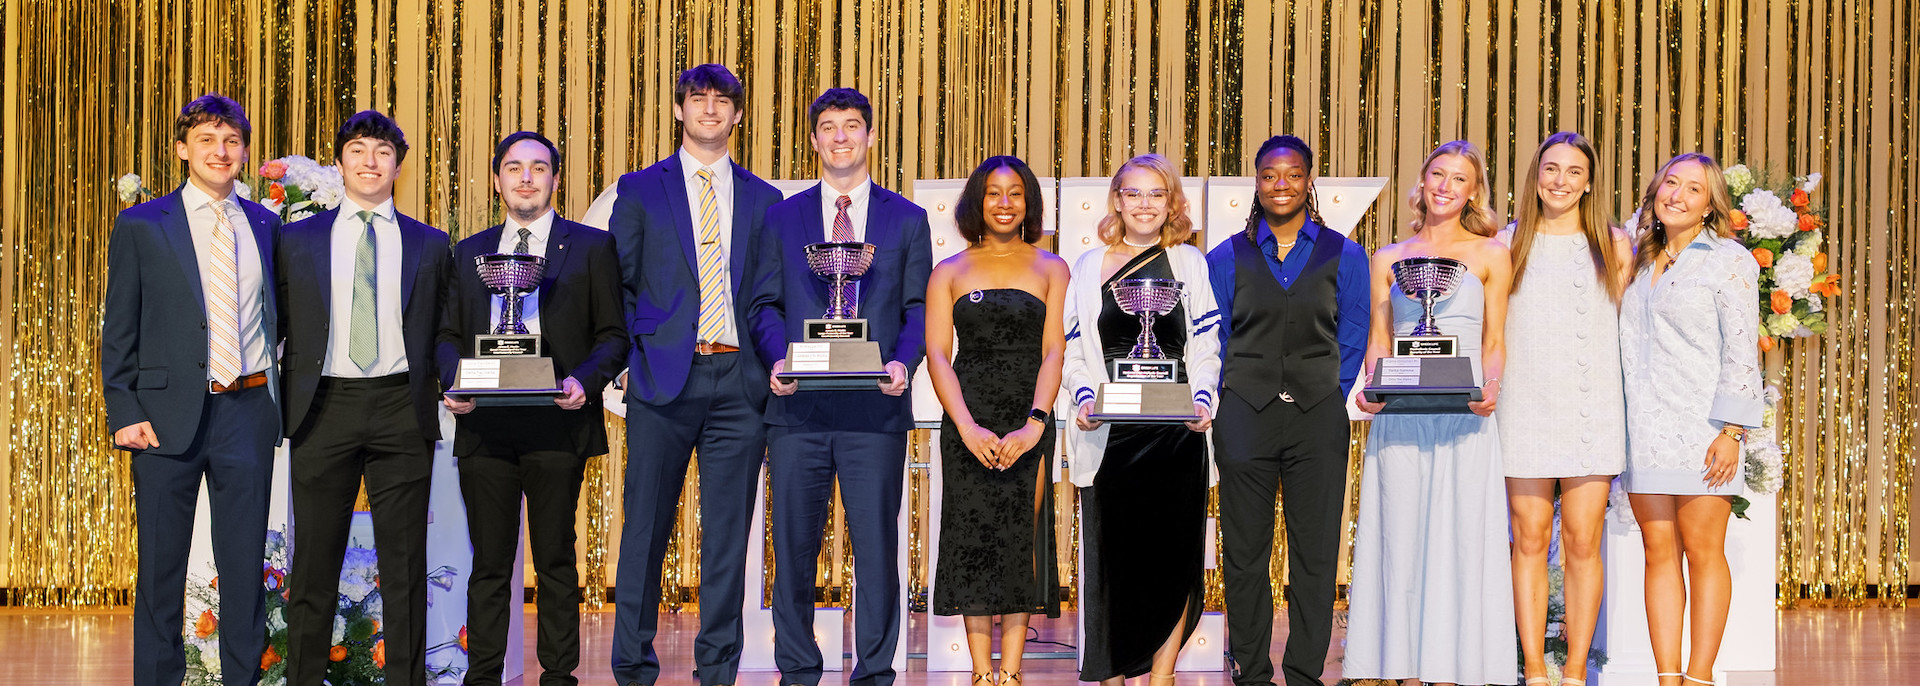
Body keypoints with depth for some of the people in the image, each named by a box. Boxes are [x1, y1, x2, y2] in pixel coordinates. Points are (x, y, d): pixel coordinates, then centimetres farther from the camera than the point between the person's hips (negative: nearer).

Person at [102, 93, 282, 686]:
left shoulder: (265, 225, 10)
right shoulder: (140, 226, 2)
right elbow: (118, 330, 1)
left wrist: (277, 393, 9)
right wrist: (124, 412, -6)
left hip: (247, 411, 2)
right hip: (169, 410, -2)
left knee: (245, 563, 6)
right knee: (160, 565, 6)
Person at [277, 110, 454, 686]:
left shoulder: (430, 245, 10)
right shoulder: (298, 240, 10)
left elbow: (443, 333, 12)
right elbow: (280, 328, 11)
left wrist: (445, 387, -3)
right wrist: (284, 403, 2)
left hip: (402, 408, 0)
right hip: (324, 406, 0)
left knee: (405, 564, 2)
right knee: (314, 562, 4)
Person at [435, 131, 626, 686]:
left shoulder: (591, 246, 7)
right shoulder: (468, 253, 17)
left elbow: (613, 335, 4)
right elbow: (449, 334, 17)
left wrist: (584, 380, -14)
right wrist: (452, 381, -3)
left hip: (557, 426, -2)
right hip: (484, 425, 2)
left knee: (556, 560, 4)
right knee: (489, 562, 5)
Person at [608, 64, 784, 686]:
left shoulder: (763, 199, 14)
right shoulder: (641, 190, 9)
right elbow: (617, 283, 8)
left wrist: (772, 369, 2)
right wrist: (641, 345, -4)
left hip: (739, 380, 2)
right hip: (664, 377, -1)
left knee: (728, 533, 3)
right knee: (646, 527, 1)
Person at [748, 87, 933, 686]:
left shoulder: (907, 220, 11)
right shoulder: (782, 217, 13)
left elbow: (918, 308, 7)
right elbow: (766, 304, 10)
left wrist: (902, 362, -11)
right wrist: (778, 358, -9)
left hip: (875, 408, -1)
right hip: (799, 406, 1)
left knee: (877, 545, 0)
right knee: (793, 546, 4)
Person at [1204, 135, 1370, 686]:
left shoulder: (1345, 256, 7)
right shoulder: (1227, 257, 8)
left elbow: (1353, 340, 8)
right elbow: (1215, 340, 10)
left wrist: (1330, 400, 0)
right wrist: (1229, 403, 1)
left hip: (1318, 418, 0)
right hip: (1244, 415, 0)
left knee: (1315, 553, 1)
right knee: (1245, 552, 3)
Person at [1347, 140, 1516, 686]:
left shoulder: (1490, 255, 10)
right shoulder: (1389, 259, 13)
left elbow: (1494, 343, 9)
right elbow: (1378, 343, 12)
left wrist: (1490, 387, -10)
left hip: (1464, 418, -1)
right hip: (1400, 418, 1)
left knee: (1459, 537, -3)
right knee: (1400, 538, -1)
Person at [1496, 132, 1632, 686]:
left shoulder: (1613, 245, 10)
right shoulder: (1510, 243, 9)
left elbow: (1629, 328, 12)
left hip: (1593, 409, 0)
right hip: (1526, 407, 0)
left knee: (1583, 543, -1)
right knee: (1530, 541, -1)